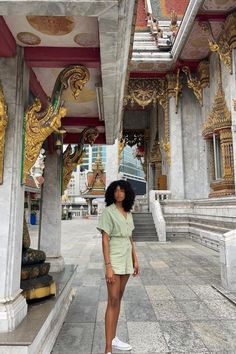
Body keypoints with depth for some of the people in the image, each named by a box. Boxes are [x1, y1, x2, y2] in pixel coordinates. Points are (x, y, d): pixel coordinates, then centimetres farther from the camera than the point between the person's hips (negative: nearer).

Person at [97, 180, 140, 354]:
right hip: (114, 259, -7)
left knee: (118, 298, 15)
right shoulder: (108, 212, -11)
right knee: (113, 301, -7)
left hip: (126, 259, 7)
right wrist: (108, 266, -19)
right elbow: (105, 240, -15)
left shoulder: (128, 213, 9)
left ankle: (113, 338, 29)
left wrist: (135, 260, 12)